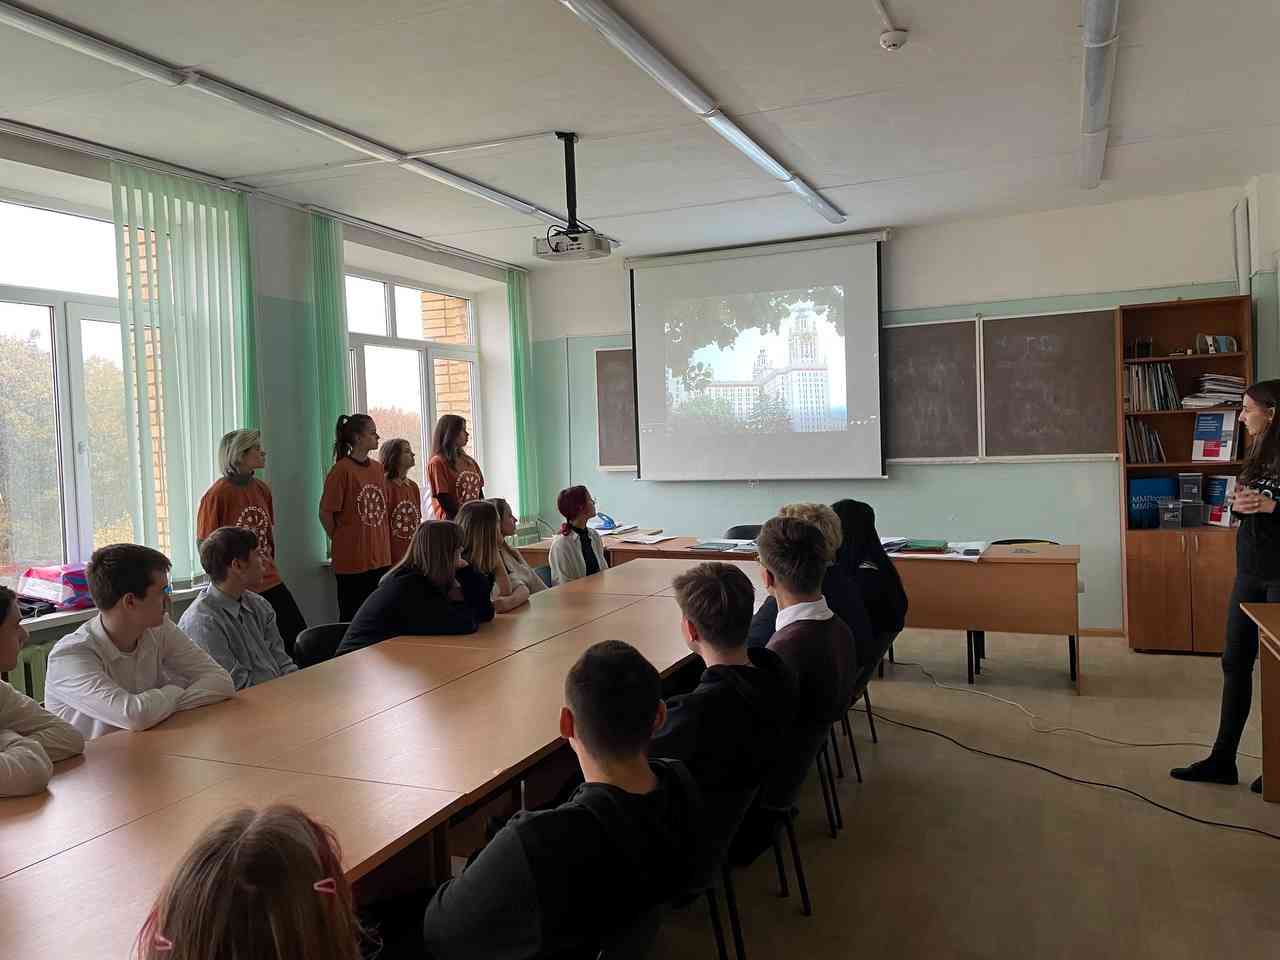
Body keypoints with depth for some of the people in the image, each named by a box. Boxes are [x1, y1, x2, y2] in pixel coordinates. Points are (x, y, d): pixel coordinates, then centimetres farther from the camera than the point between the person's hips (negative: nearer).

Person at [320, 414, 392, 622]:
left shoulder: (377, 468, 9)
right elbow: (325, 513, -10)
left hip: (381, 558, 6)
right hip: (352, 560, -6)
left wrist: (383, 544, 12)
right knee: (351, 619, 5)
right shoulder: (341, 470, -12)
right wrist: (342, 541, -3)